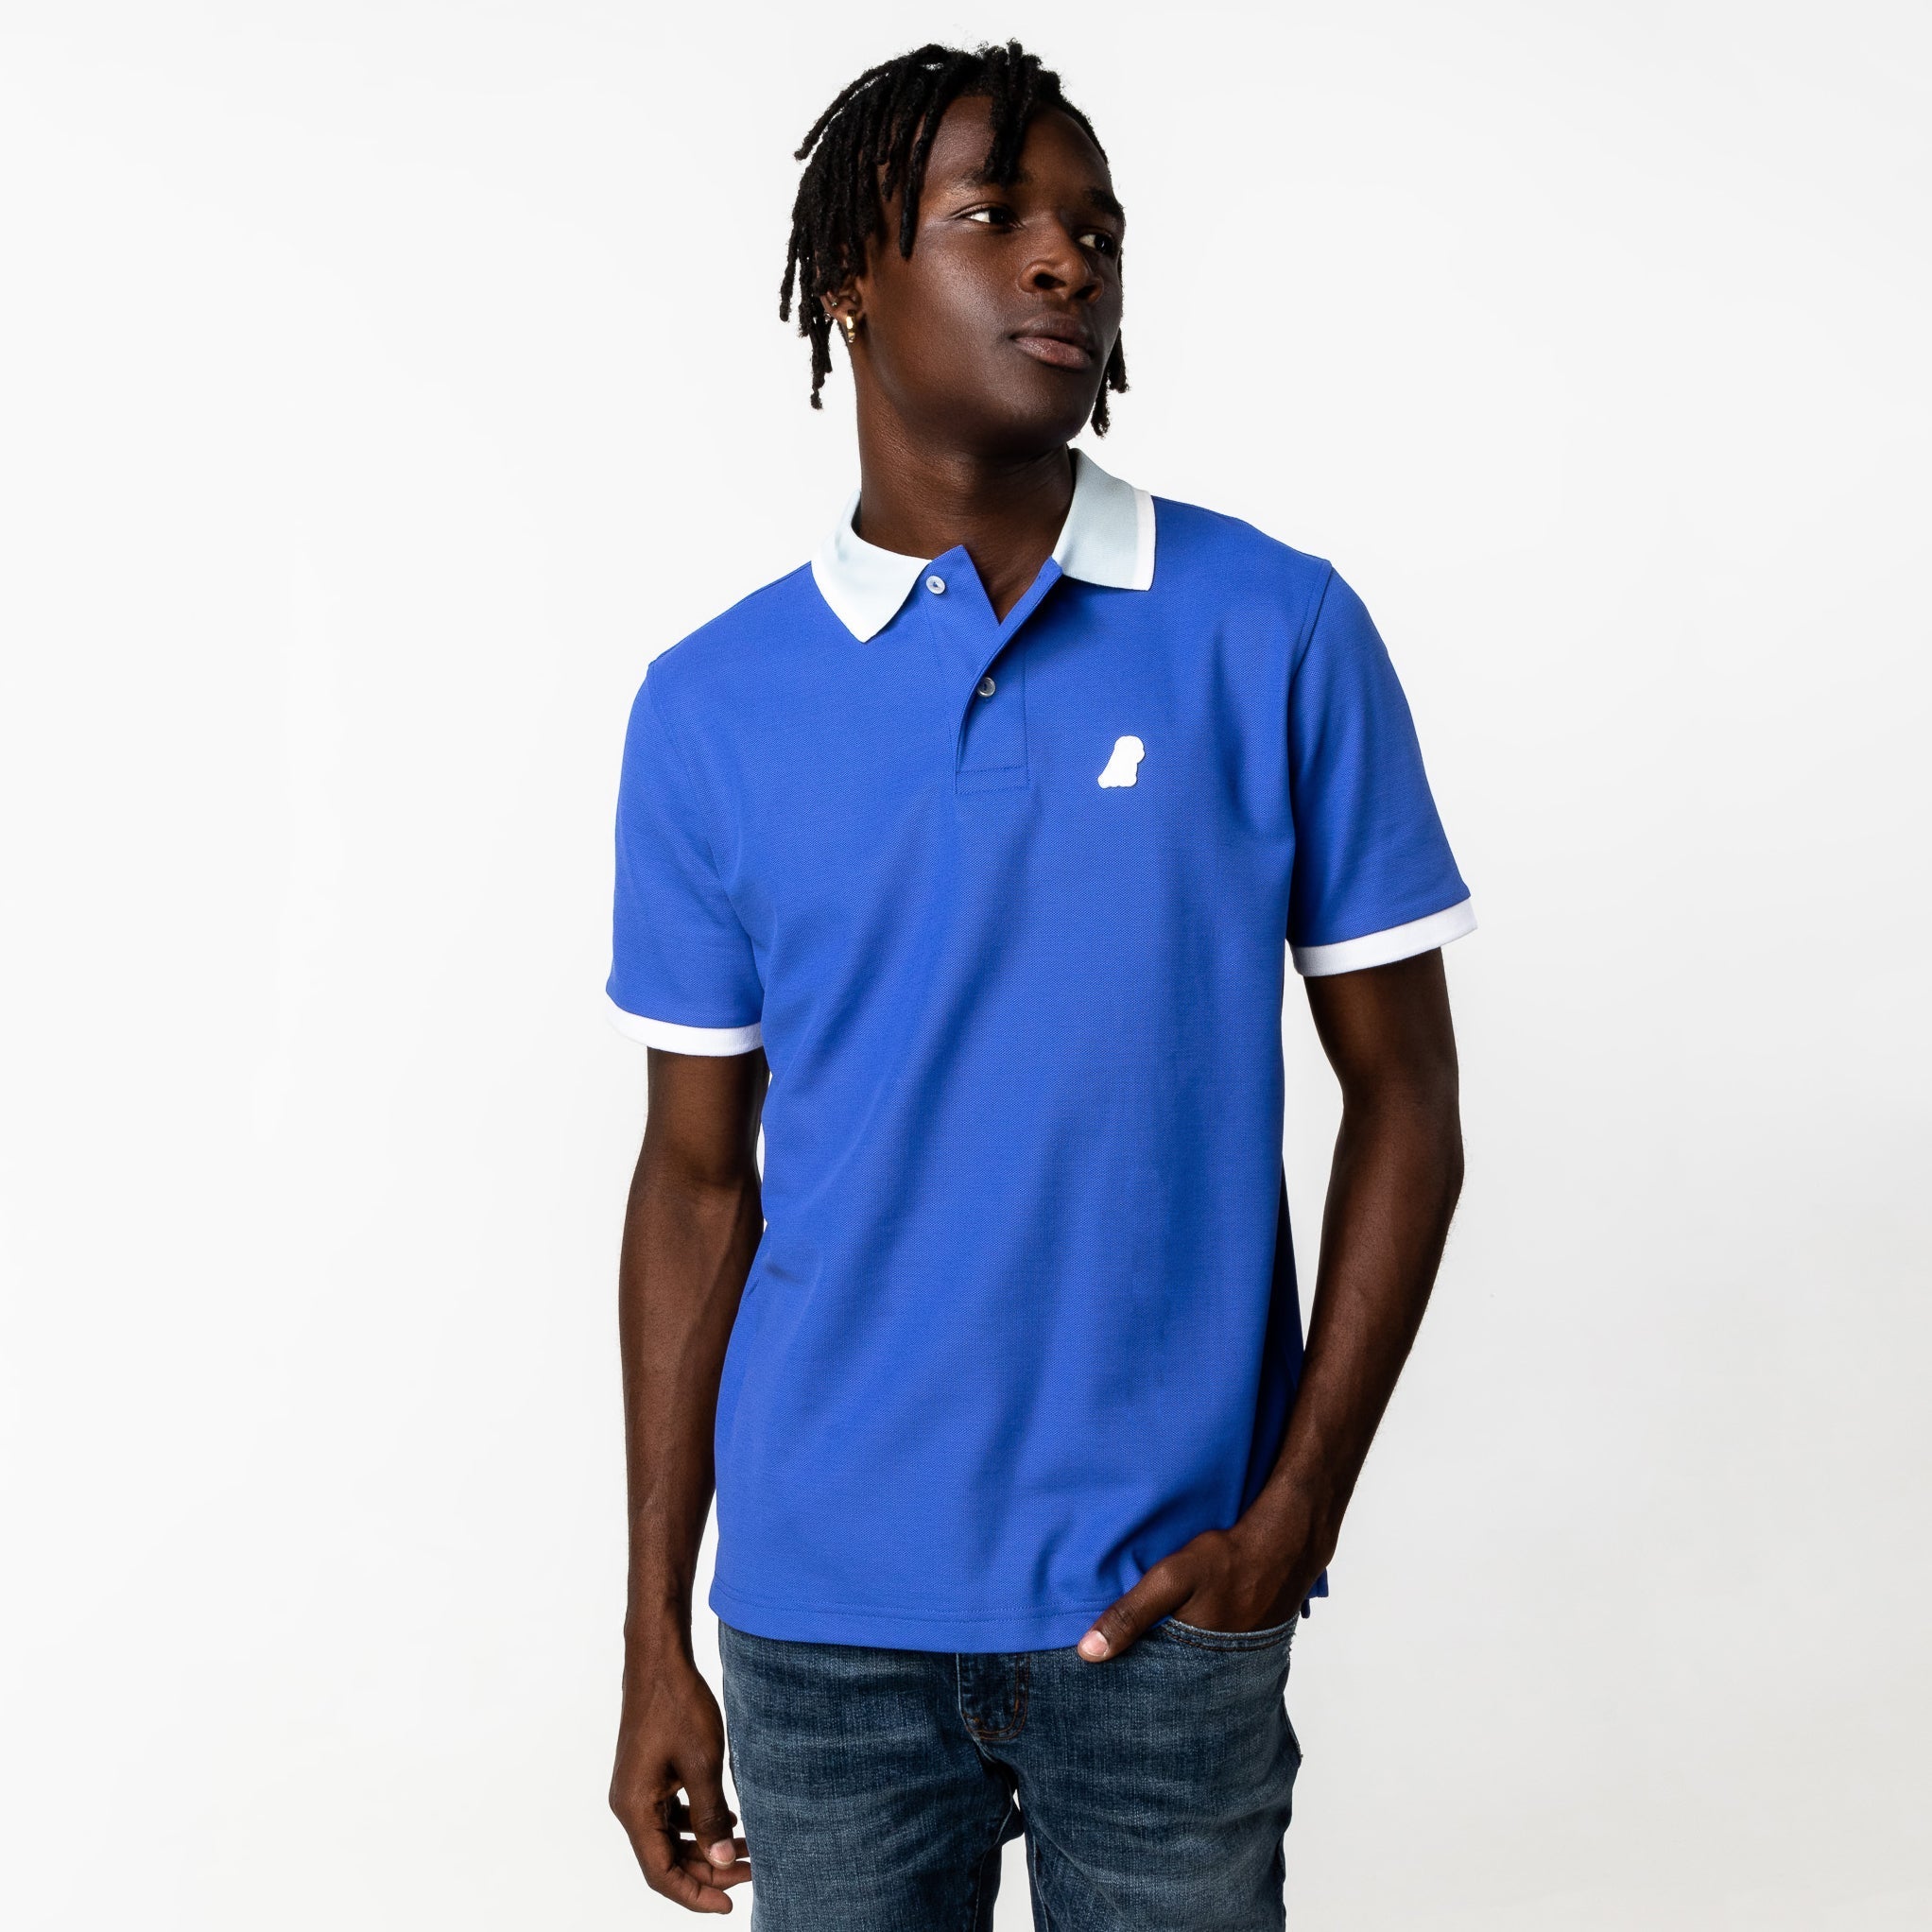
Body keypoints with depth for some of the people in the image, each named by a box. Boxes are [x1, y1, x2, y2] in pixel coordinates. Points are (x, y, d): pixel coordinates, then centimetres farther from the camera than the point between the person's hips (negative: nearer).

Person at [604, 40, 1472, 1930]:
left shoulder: (1279, 637, -4)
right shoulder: (714, 704, 0)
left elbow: (1404, 1103, 1)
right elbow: (698, 1181, 4)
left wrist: (1297, 1511, -6)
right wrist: (655, 1632, 4)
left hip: (1170, 1605, -1)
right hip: (821, 1613, 1)